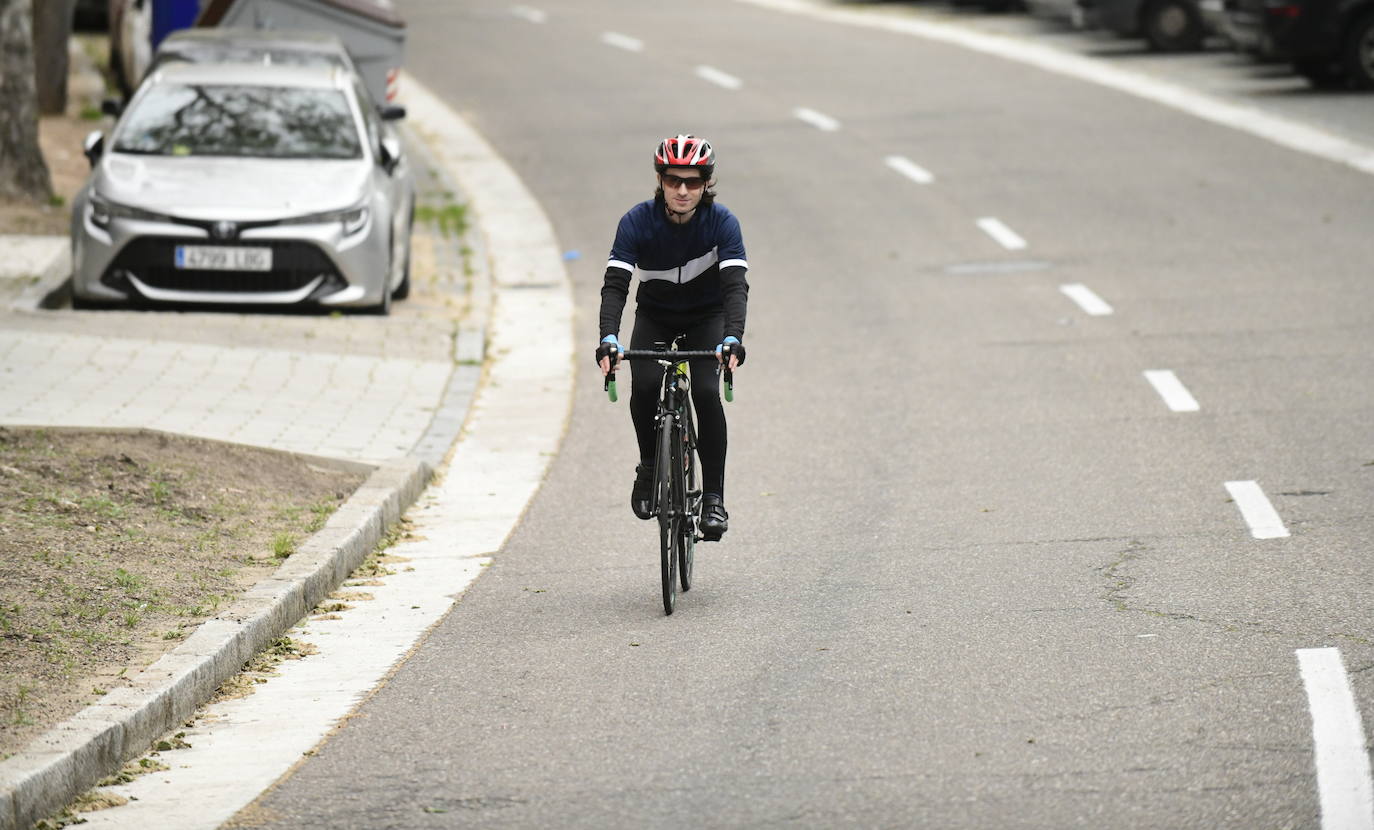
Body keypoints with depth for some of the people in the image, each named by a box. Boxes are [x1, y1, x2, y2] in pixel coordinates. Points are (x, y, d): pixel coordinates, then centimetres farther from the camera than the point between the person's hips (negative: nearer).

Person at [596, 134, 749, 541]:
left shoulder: (721, 222, -24)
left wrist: (733, 339, -50)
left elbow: (735, 285, -33)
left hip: (706, 317, -1)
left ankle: (713, 497, -13)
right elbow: (615, 283, -30)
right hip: (654, 317, 1)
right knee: (644, 386, -25)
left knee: (706, 392, -23)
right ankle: (649, 465, 1)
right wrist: (609, 339, -46)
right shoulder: (637, 221, -23)